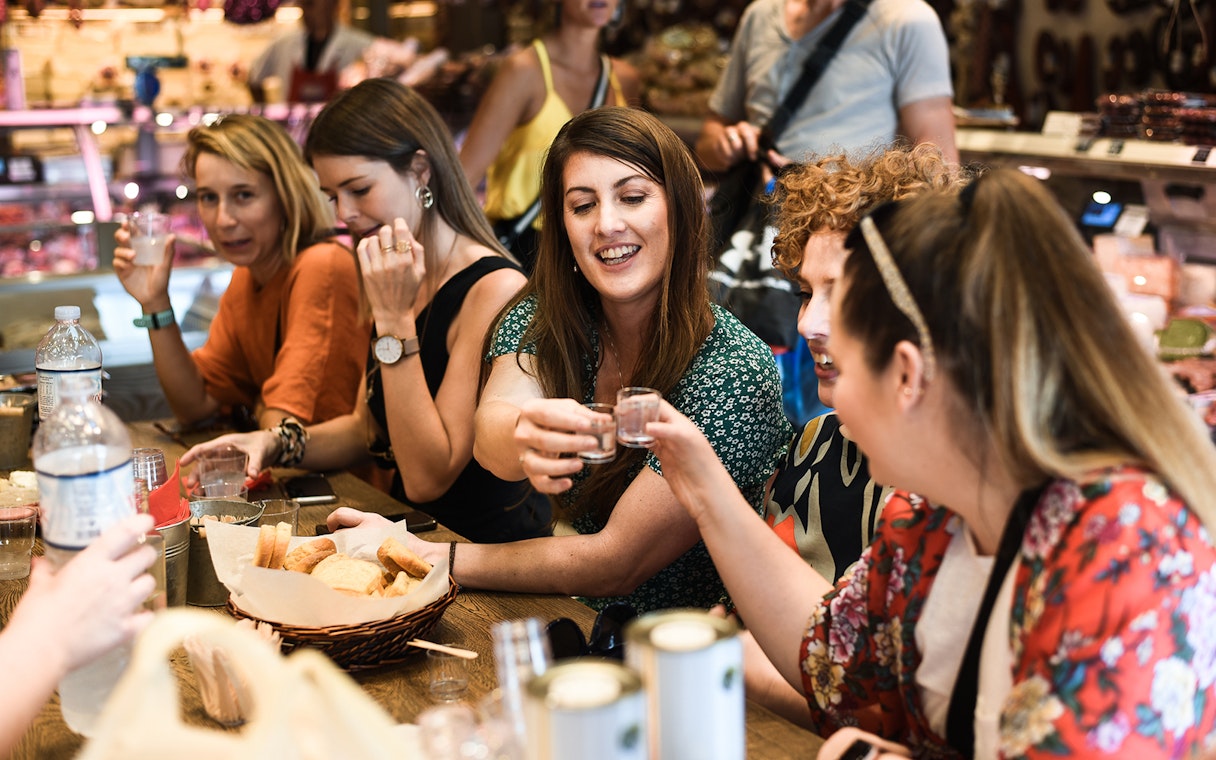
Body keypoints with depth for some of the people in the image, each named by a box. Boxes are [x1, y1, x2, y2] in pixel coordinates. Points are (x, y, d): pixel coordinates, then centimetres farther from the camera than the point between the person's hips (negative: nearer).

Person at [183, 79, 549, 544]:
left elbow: (428, 478, -19)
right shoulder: (403, 284, 8)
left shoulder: (495, 289, -18)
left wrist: (394, 320, -21)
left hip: (487, 553, -7)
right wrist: (277, 443, 0)